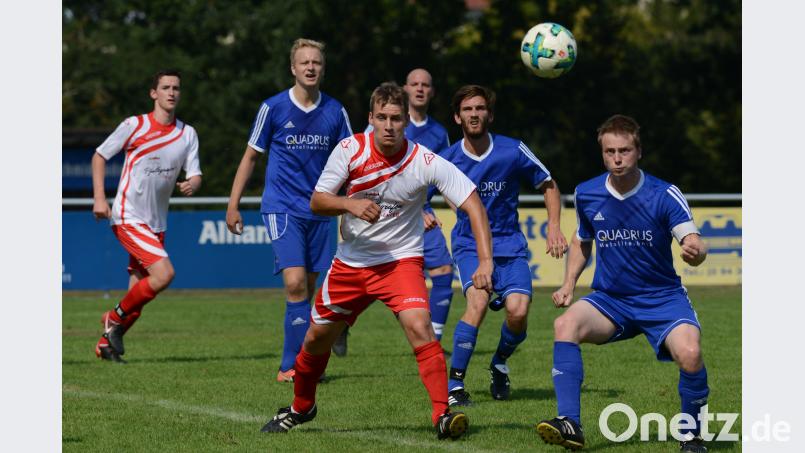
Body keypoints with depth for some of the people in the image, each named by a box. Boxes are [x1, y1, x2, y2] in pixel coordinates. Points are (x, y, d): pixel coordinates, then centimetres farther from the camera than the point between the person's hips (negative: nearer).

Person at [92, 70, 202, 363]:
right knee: (164, 273, -21)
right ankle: (115, 318, -2)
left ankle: (106, 344, 21)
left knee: (140, 288, 6)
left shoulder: (187, 134, 6)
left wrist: (192, 184, -21)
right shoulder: (134, 126, -7)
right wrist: (99, 198, -9)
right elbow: (99, 156, 1)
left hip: (157, 222, 6)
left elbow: (195, 174, 4)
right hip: (128, 217, -6)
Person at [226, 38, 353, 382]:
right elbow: (251, 157, 5)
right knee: (295, 283, -18)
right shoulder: (273, 108, -4)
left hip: (318, 211, 4)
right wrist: (233, 205, 3)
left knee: (308, 288, 5)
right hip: (282, 208, -4)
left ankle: (292, 366, 13)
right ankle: (297, 363, -14)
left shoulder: (335, 112, 4)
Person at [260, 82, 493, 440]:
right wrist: (351, 205, -31)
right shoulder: (350, 149, -12)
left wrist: (485, 261, -28)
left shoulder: (424, 161, -18)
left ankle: (442, 415, -24)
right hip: (351, 260, 3)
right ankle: (301, 407, 40)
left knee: (419, 327, -28)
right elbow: (317, 201, -9)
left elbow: (472, 203, -18)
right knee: (317, 338, 13)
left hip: (401, 259, -3)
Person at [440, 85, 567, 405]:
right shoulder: (448, 159, -5)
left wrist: (554, 227, -3)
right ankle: (454, 385, -20)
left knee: (518, 310, -19)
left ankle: (500, 364, 14)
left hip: (510, 244, 1)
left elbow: (549, 186, 8)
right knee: (478, 301, -28)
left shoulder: (513, 151, -5)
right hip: (469, 244, -1)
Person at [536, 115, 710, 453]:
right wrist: (569, 283, 4)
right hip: (610, 300, 3)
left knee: (689, 355, -29)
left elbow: (694, 243, -20)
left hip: (662, 298, -3)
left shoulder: (665, 195, -11)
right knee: (565, 325, -28)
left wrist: (695, 252, -45)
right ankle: (570, 425, -28)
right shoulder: (586, 194, 0)